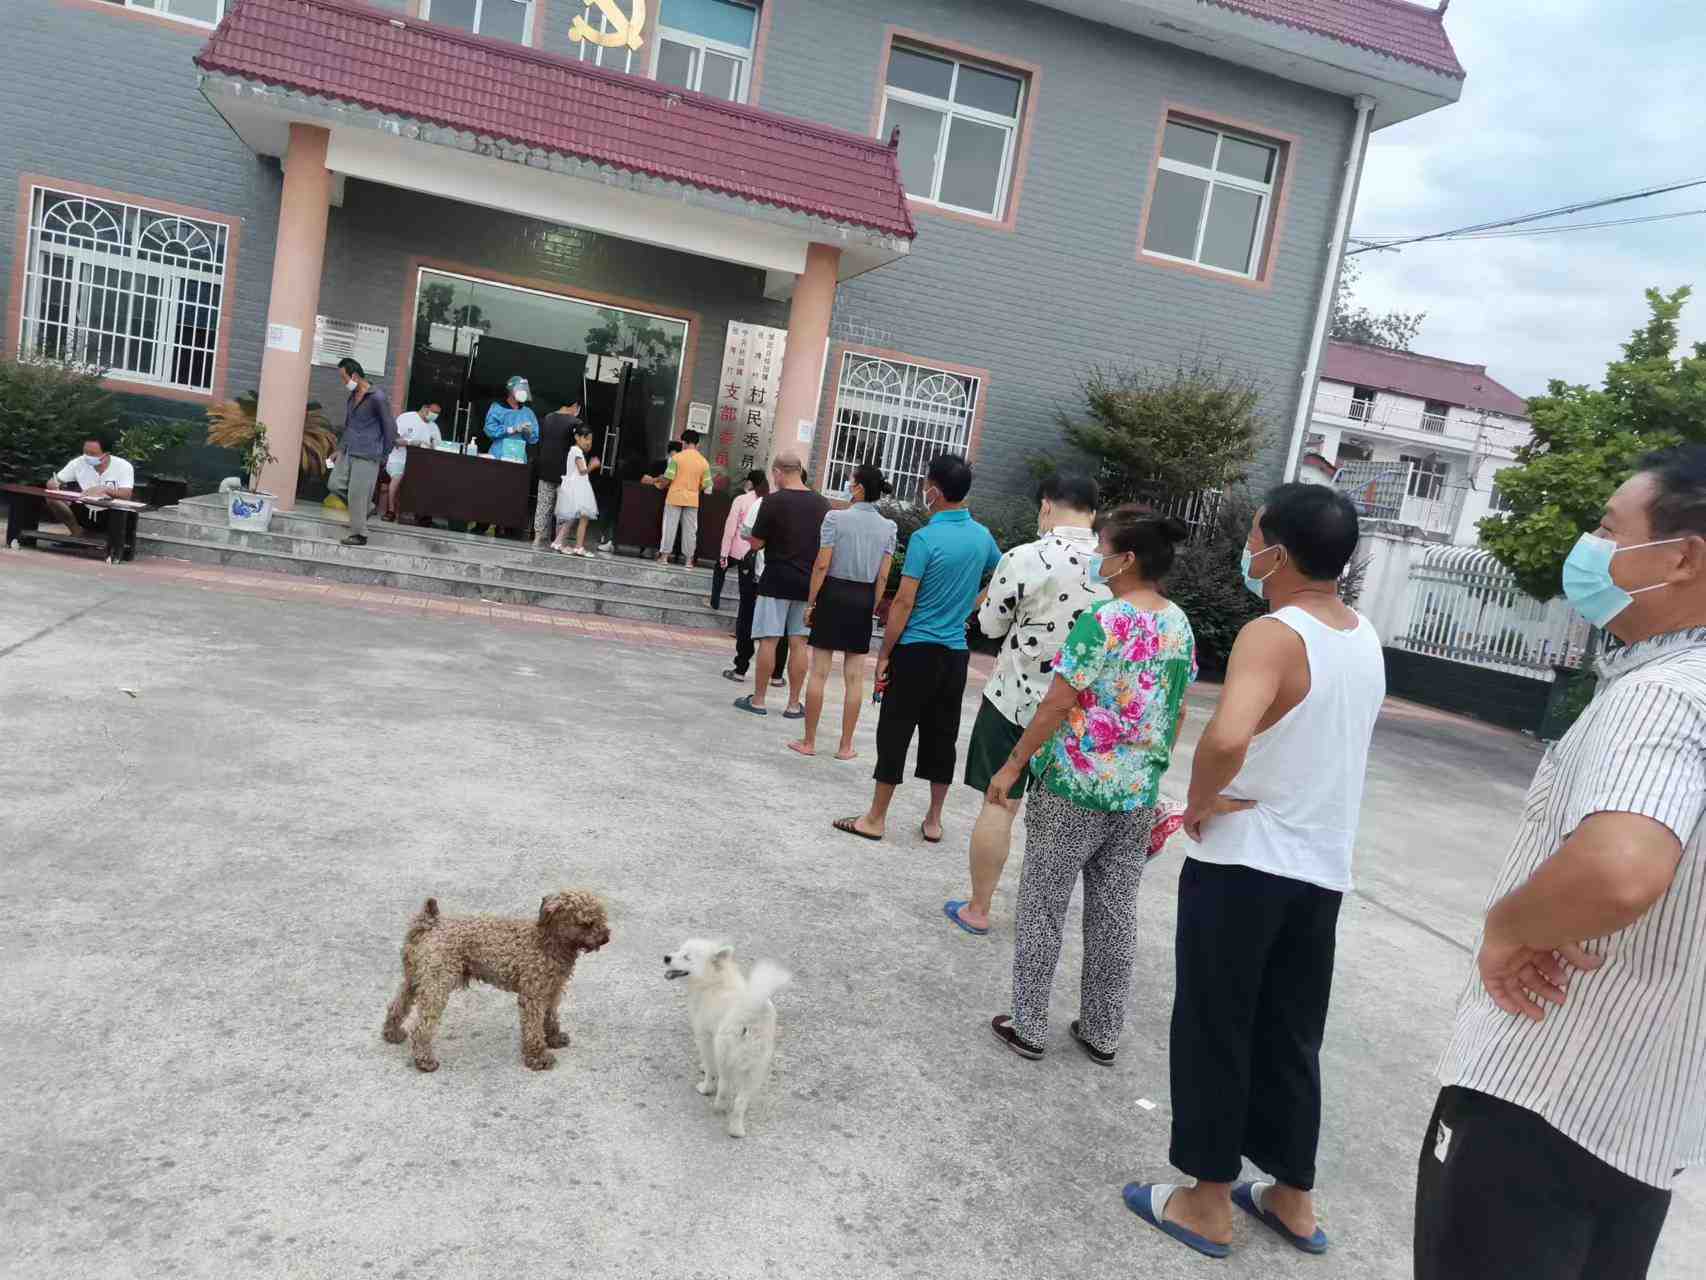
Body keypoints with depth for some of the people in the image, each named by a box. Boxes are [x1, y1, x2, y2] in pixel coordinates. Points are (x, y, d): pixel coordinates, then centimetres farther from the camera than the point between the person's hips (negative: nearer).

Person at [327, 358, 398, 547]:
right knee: (334, 484, 6)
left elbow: (390, 427, -11)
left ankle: (359, 535, 6)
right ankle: (365, 507, 24)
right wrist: (340, 447, 17)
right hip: (347, 451, 8)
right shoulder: (353, 395, 11)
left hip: (366, 455, -8)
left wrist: (383, 455, -8)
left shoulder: (377, 398, -14)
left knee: (357, 494, -5)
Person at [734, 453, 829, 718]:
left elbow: (757, 543, -6)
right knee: (799, 642, 8)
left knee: (768, 640, 3)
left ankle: (758, 700, 11)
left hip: (777, 580, -4)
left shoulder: (773, 500, -10)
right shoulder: (822, 504, 4)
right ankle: (793, 704, 12)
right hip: (809, 582, 4)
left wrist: (749, 537, 14)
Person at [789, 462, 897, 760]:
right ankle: (845, 746, 14)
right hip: (864, 600, 3)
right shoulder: (888, 527, 1)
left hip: (833, 593, -3)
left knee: (819, 672, 5)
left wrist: (810, 602, -4)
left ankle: (808, 741, 11)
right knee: (854, 677, 8)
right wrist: (873, 609, 8)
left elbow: (822, 565, -11)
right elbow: (883, 576, 1)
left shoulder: (836, 518, -9)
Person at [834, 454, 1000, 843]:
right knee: (941, 735, 12)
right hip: (956, 652, 6)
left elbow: (904, 602, -15)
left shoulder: (925, 538, -15)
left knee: (894, 732, 3)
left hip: (918, 650, -6)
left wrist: (884, 654, -9)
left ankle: (876, 818, 10)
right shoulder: (983, 536, 4)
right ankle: (933, 821, 20)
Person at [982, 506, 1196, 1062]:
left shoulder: (1103, 619, -17)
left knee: (1043, 906, 8)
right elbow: (1177, 712, 10)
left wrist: (1013, 765, -8)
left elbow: (1057, 705, -17)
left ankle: (1028, 1027, 18)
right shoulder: (1180, 624, 3)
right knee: (1116, 913, 15)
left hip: (1074, 788, -6)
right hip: (1138, 796, 6)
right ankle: (1102, 1033, 27)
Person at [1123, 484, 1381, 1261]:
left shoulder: (1273, 636, -19)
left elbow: (1227, 737, -38)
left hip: (1243, 863, -7)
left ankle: (1209, 1205, 19)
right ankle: (1292, 1199, 31)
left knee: (1214, 1032, 7)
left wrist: (1199, 803, -21)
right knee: (1290, 1038, 19)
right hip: (1324, 868, 8)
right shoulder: (1366, 640, 7)